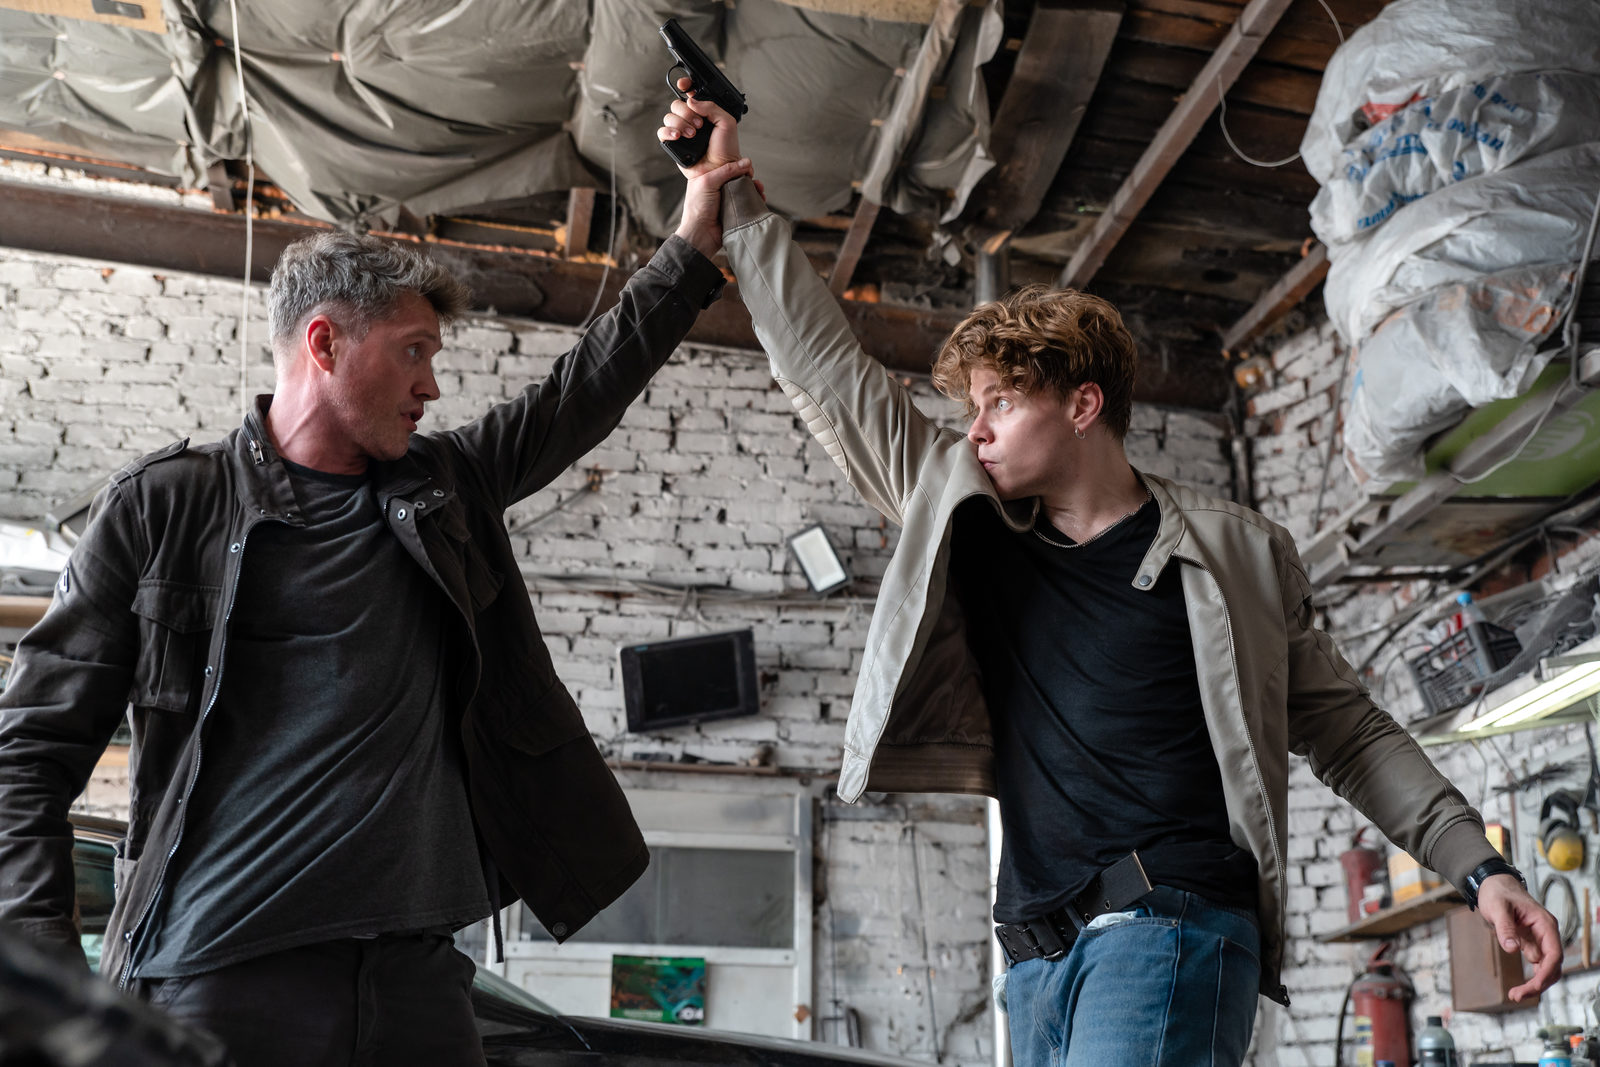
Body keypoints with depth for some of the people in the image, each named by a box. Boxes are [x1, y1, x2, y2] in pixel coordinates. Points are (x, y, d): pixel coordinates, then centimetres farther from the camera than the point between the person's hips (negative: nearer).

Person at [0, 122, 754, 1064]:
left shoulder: (444, 488, 14)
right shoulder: (164, 507, 1)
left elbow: (588, 389, 23)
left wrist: (692, 251, 24)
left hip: (416, 977, 4)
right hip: (218, 983, -4)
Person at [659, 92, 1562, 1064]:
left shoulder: (1235, 552, 5)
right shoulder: (963, 519, 13)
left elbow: (1347, 730, 10)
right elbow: (825, 364, 15)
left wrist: (1479, 865, 3)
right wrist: (737, 200, 16)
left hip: (1174, 928, -5)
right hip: (1040, 955, 5)